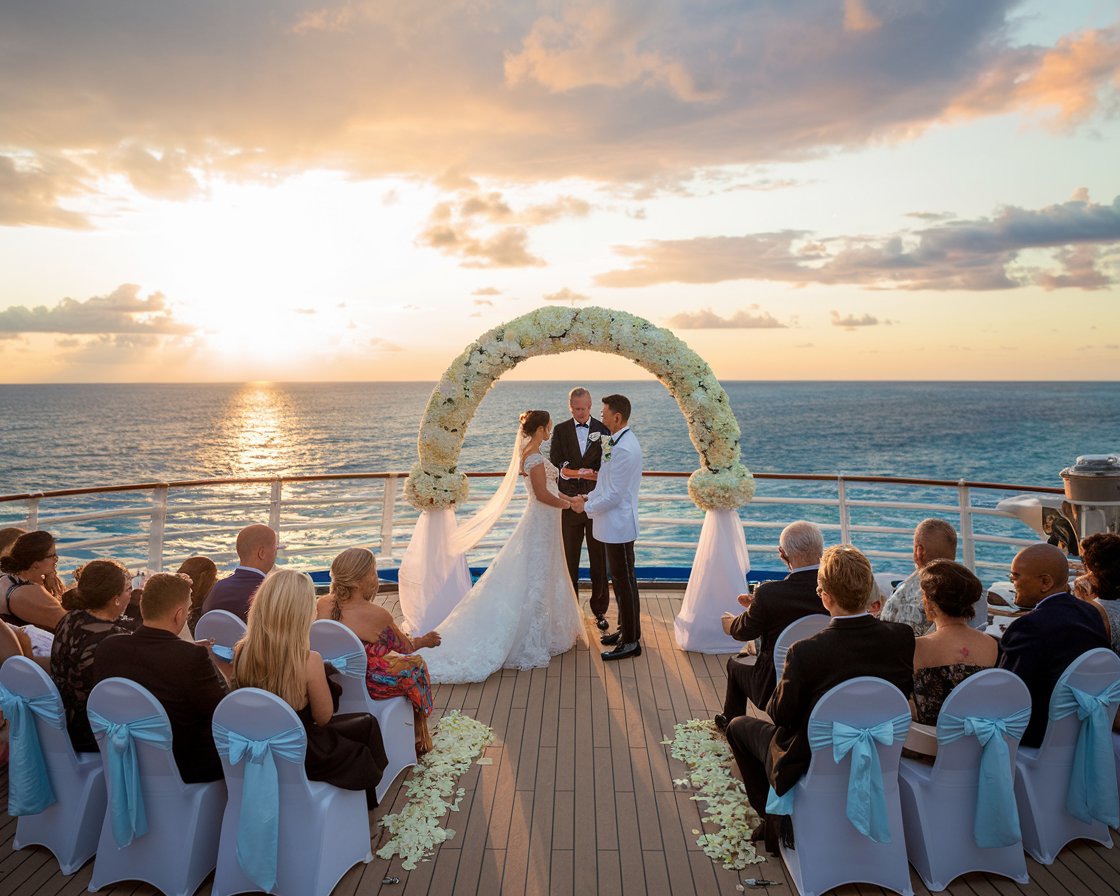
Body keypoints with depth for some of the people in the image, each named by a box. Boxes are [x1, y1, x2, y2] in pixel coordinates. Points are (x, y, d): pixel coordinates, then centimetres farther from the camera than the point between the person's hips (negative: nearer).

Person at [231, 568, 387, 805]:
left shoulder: (241, 652, -15)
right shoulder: (308, 661, -31)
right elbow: (324, 718, -15)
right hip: (299, 757, -6)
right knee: (367, 725, 22)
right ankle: (365, 803, 41)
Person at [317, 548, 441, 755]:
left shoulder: (321, 605, -8)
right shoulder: (378, 615, -24)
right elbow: (405, 646, -4)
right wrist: (424, 641, 15)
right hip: (369, 686, -6)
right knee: (416, 665, 21)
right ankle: (419, 740, 38)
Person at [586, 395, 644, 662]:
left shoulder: (624, 449, -24)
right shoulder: (617, 442, 8)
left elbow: (614, 496, -23)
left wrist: (586, 508, -11)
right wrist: (588, 497, 8)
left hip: (619, 526, -10)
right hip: (614, 524, 10)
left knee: (624, 580, 0)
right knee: (618, 578, 20)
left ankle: (631, 641, 11)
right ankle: (626, 628, 34)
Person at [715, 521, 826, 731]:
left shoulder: (768, 594, -27)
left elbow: (746, 632, -6)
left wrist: (731, 625, 18)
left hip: (775, 690, -4)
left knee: (735, 664, 24)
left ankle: (731, 723, 44)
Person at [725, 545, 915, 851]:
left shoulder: (805, 653, -30)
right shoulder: (903, 637, -17)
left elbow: (782, 714, -15)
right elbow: (904, 693, 1)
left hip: (809, 766, -5)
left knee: (739, 726, 21)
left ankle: (776, 821, 24)